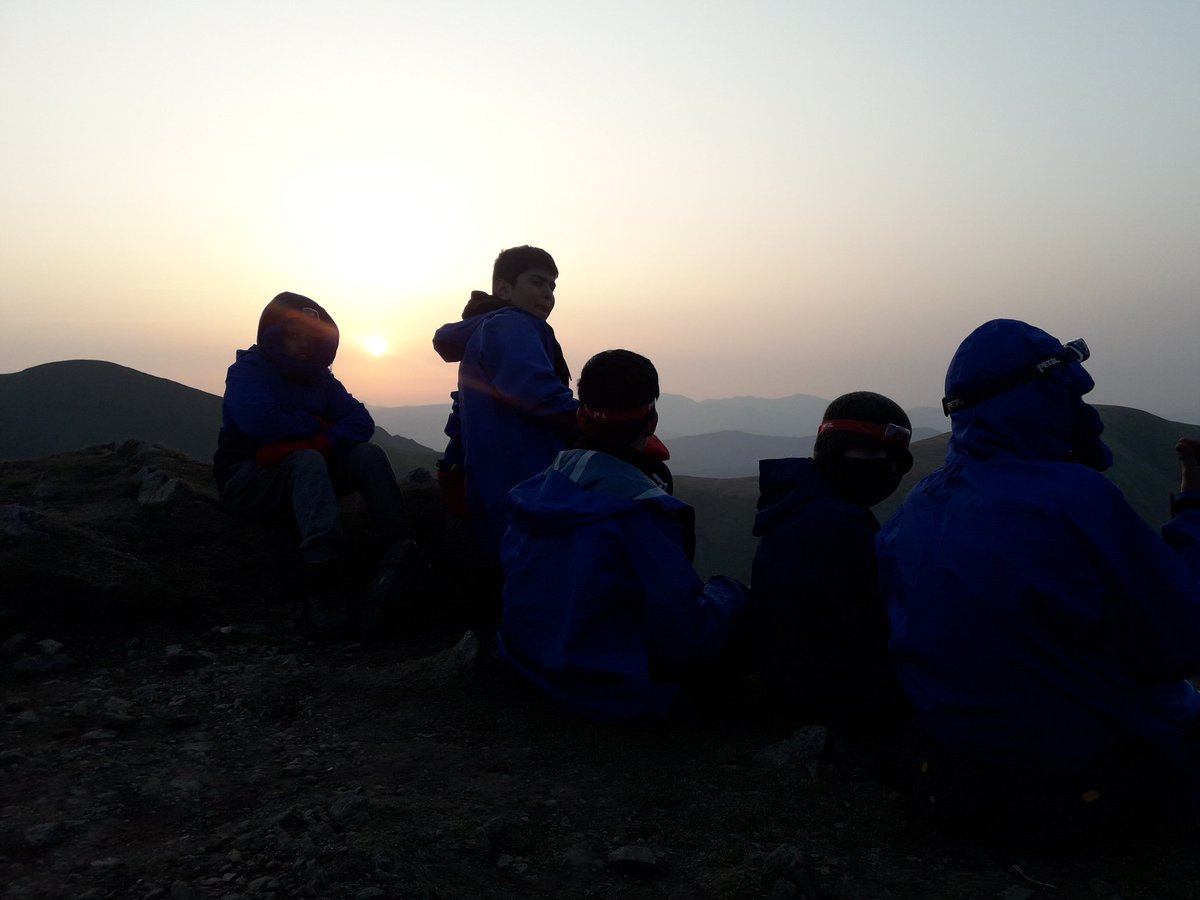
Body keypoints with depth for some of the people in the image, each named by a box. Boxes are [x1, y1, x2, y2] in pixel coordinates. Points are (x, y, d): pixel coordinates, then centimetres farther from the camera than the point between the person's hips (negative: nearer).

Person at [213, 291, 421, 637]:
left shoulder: (318, 377, 10)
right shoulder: (248, 371, -6)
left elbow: (361, 421, -5)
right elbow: (260, 422, -27)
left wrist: (325, 442, -25)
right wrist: (315, 426, -12)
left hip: (302, 476, 6)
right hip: (248, 479, -6)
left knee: (370, 454, -16)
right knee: (307, 460, -36)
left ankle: (399, 550, -40)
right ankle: (326, 579, -56)